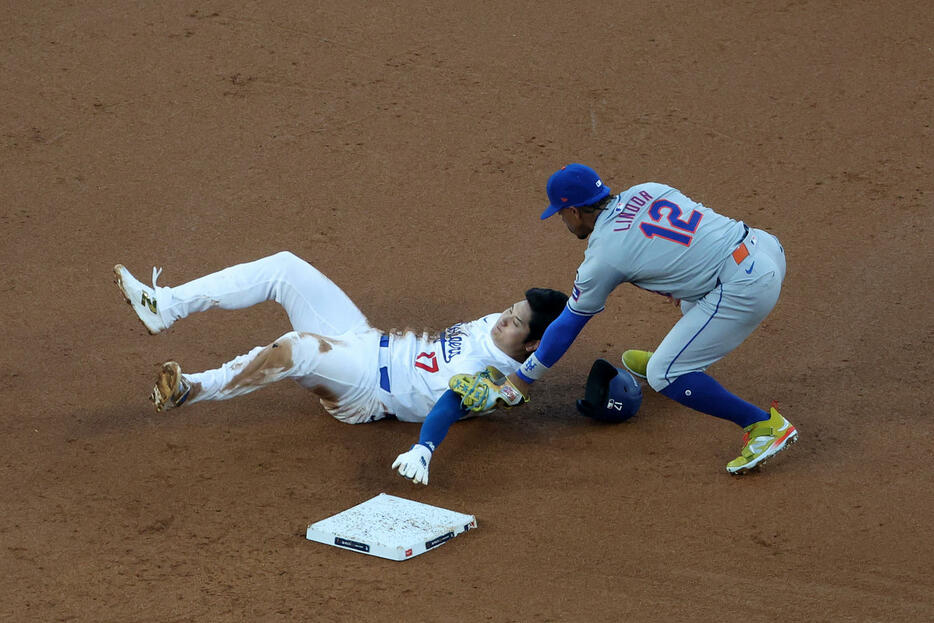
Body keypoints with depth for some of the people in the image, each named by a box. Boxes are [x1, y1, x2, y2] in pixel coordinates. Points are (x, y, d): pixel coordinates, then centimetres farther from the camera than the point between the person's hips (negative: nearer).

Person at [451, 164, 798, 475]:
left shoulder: (603, 256, -5)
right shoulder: (646, 190, 12)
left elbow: (568, 326, 3)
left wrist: (518, 383, 12)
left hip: (745, 287, -9)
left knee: (663, 376, -3)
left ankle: (764, 425, -5)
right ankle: (673, 358, 53)